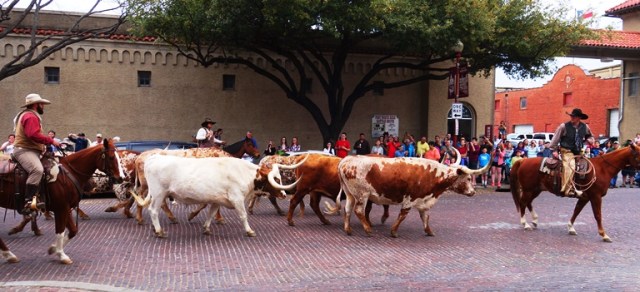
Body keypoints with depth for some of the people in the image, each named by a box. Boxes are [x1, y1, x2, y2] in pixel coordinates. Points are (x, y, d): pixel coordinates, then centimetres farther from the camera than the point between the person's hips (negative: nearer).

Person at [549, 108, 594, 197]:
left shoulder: (585, 127, 6)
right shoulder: (564, 126, -6)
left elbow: (590, 136, 25)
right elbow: (556, 138, -1)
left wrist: (589, 140, 2)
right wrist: (554, 150, -5)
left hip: (578, 152, 6)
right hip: (567, 151, -6)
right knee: (570, 166, -26)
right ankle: (569, 189, -29)